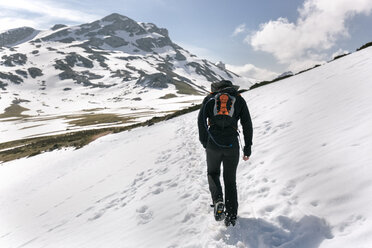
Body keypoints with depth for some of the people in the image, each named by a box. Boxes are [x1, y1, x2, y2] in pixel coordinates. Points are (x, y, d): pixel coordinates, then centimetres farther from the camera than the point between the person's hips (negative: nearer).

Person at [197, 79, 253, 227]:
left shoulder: (209, 98, 14)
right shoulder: (239, 99, 15)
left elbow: (201, 120, 1)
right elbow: (247, 124, 7)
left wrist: (205, 143, 7)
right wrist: (248, 148, 11)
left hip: (213, 144, 0)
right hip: (232, 145, 1)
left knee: (213, 173, 22)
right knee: (230, 180, 15)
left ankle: (218, 201, -2)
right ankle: (231, 217, 16)